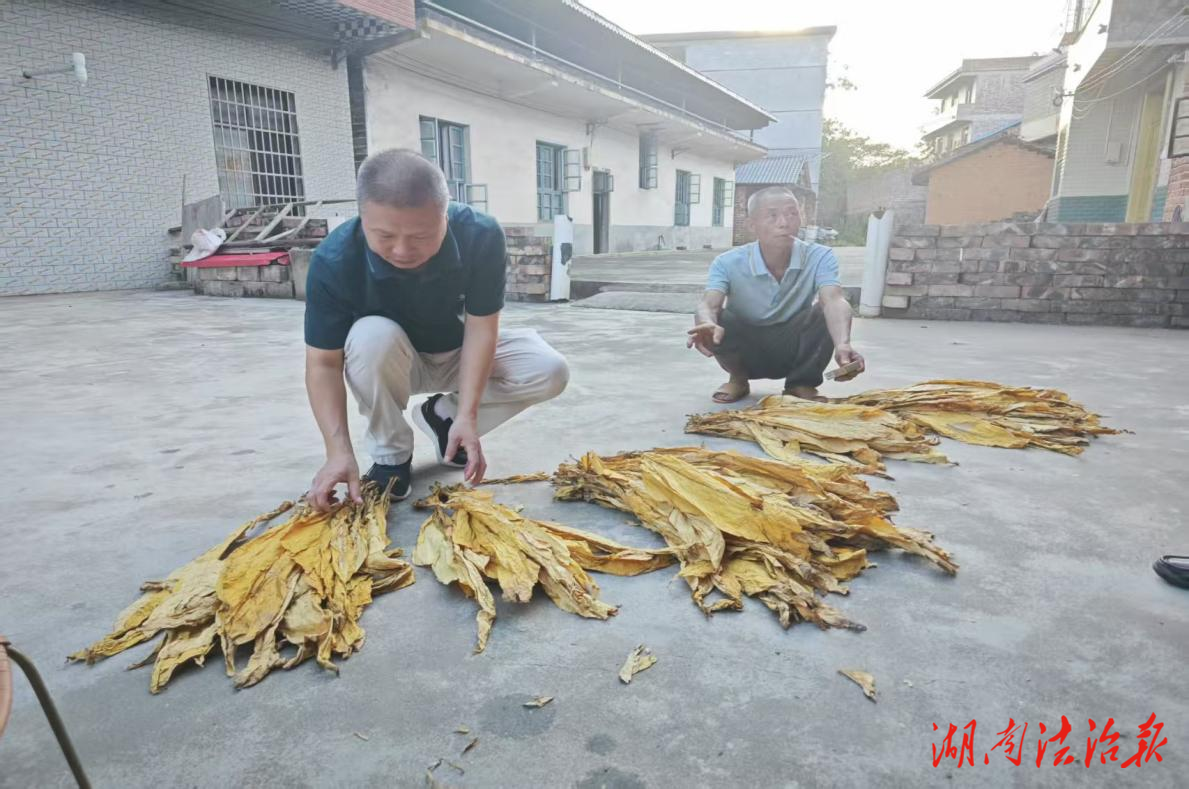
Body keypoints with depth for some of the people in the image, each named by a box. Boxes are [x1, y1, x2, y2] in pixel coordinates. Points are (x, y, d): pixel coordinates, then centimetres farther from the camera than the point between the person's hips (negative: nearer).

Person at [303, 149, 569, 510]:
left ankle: (443, 414, 1)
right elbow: (324, 364, -25)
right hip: (391, 361, -1)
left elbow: (481, 326, -25)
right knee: (372, 335, -37)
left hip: (462, 354, 2)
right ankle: (390, 453, -11)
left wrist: (466, 415, -33)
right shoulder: (334, 260, -30)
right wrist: (339, 450, -36)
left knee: (550, 372, -20)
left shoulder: (481, 236, -29)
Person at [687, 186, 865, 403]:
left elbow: (834, 301, -34)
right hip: (745, 351, 0)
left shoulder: (820, 257, -17)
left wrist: (843, 345, -56)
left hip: (793, 349, 1)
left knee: (826, 313, -28)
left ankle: (801, 384, -4)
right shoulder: (728, 263, -18)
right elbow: (708, 306, -34)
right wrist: (707, 324, -61)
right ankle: (739, 379, -1)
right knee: (716, 319, -31)